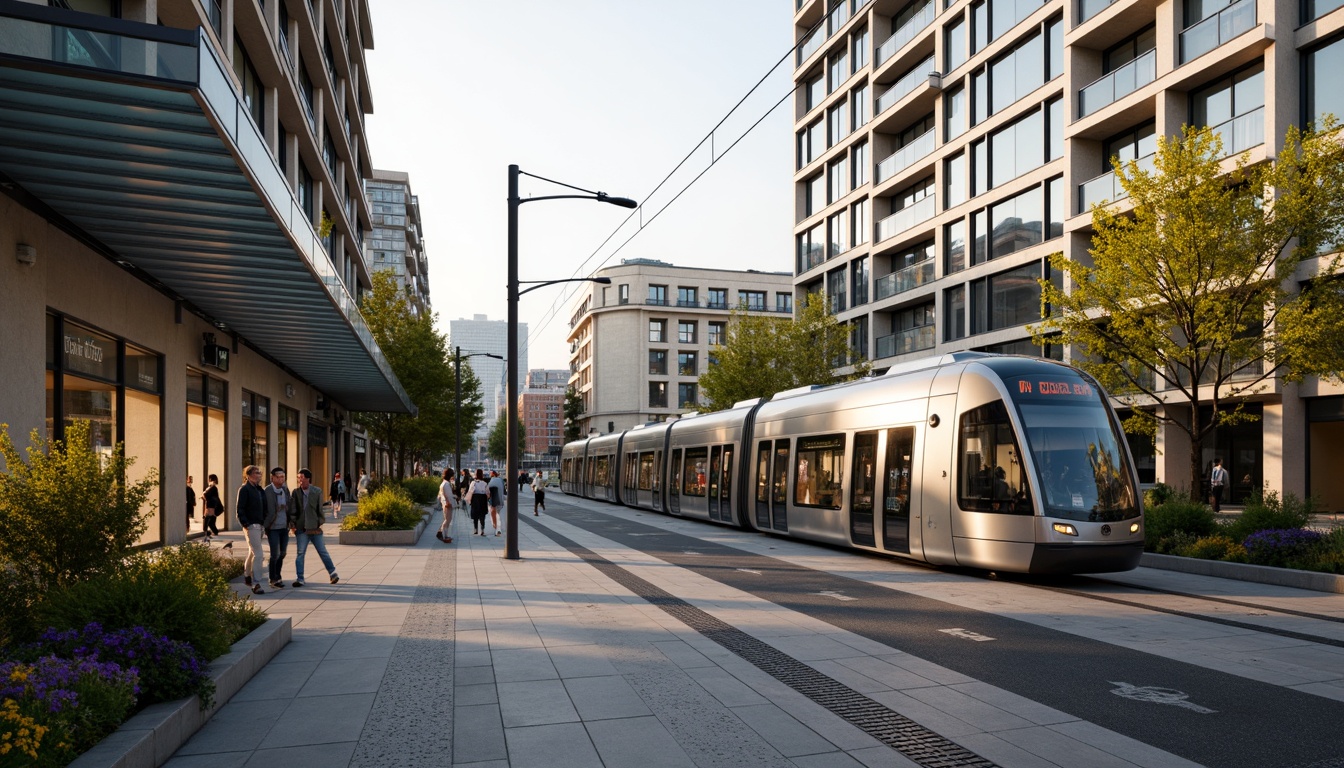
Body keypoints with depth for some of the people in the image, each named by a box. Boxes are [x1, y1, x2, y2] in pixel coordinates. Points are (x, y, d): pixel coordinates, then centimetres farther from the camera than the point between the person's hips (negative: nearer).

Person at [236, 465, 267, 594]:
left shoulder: (259, 489, 14)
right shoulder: (244, 489, -9)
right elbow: (240, 509, -13)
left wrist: (265, 522, 12)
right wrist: (246, 524, -17)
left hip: (259, 525, 8)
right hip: (251, 525, -8)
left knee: (252, 552, 21)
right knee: (257, 554, -12)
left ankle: (247, 576, 37)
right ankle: (255, 584, -9)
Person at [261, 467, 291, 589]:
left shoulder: (286, 490, 7)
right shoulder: (267, 491, -12)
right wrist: (263, 525, -12)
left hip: (284, 527, 6)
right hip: (273, 528, -5)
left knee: (282, 553, 12)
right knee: (275, 554, -3)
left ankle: (277, 576, 29)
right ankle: (273, 580, 11)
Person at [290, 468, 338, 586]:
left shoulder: (317, 492, -3)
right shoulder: (296, 492, 0)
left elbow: (320, 509, 1)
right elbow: (293, 510, 1)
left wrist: (320, 522, -1)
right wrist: (292, 523, -7)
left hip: (315, 528, -1)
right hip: (301, 528, 1)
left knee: (323, 552, 8)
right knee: (300, 553, 1)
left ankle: (332, 572, 21)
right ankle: (299, 579, 7)